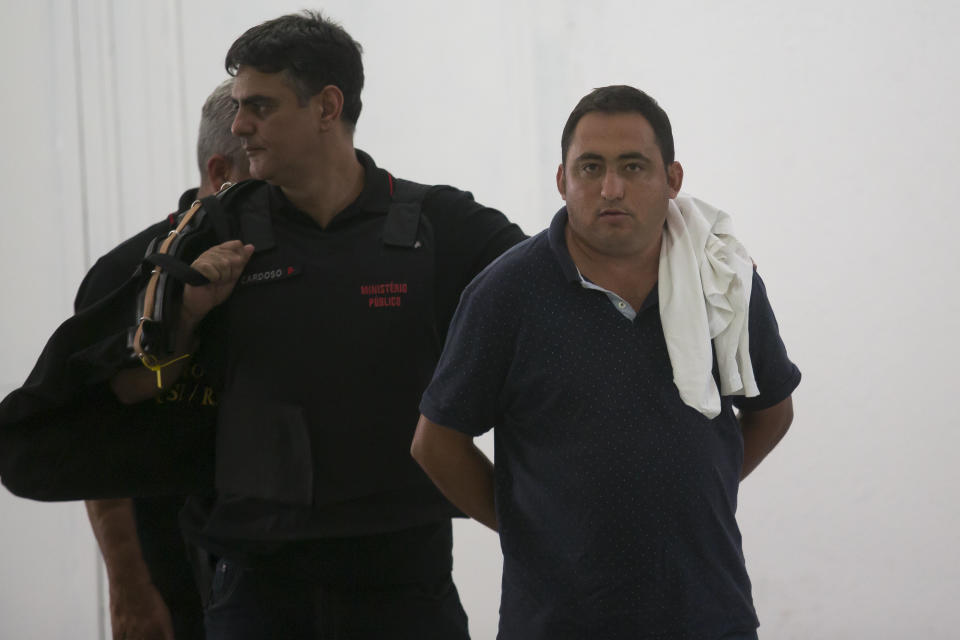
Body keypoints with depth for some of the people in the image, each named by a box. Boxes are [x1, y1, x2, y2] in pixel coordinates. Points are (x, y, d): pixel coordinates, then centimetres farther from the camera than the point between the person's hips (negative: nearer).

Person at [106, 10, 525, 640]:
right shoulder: (219, 238, 6)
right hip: (259, 581, 1)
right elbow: (130, 391, 10)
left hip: (402, 573, -1)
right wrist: (186, 311, -6)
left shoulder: (439, 227, 0)